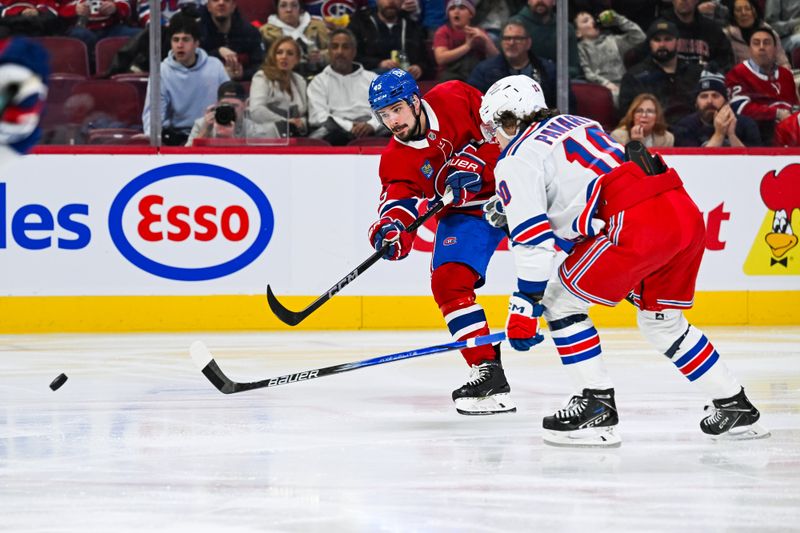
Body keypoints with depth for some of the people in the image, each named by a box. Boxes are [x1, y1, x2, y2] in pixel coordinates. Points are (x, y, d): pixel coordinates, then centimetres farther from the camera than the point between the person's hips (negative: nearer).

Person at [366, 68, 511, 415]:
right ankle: (487, 371, -15)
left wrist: (470, 163, -23)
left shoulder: (454, 100, -16)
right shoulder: (396, 159, -10)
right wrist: (391, 224, -43)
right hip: (464, 211, 2)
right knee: (448, 282, -15)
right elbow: (399, 193, -21)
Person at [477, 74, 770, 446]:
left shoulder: (517, 161, 6)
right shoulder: (576, 123, 29)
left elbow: (534, 240, -3)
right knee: (660, 319, 26)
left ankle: (596, 407, 1)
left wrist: (525, 304, 0)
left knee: (561, 301, 6)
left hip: (638, 226, -8)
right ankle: (735, 407, 29)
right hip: (687, 214, 9)